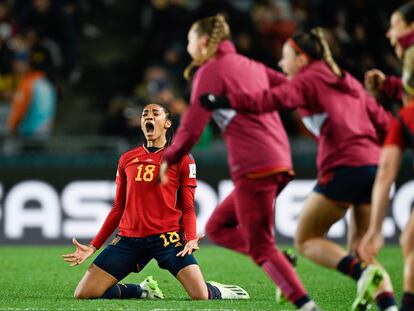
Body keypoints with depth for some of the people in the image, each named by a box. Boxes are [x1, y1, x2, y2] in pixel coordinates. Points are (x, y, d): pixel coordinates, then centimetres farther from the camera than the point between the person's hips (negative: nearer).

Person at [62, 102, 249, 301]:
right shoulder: (127, 159, 14)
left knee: (201, 297, -22)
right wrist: (93, 247, 13)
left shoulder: (181, 159, 4)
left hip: (167, 237, -4)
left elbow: (187, 208, 4)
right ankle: (143, 291, 18)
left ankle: (219, 292, 19)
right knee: (83, 295, -7)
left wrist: (191, 239, -16)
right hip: (129, 238, 4)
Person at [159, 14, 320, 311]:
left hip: (253, 165, -8)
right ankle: (282, 266, -2)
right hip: (280, 161, 8)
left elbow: (192, 126, -5)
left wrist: (168, 160, 6)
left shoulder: (211, 71, -1)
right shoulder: (250, 66, 22)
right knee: (217, 226, 15)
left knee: (260, 246, -6)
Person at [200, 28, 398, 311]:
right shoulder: (349, 82, 24)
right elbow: (383, 121, 20)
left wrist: (224, 102, -14)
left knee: (307, 240, 6)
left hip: (343, 168, -7)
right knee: (360, 251, 12)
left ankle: (363, 273, -17)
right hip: (374, 165, 7)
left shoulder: (307, 79, 4)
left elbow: (273, 99, -14)